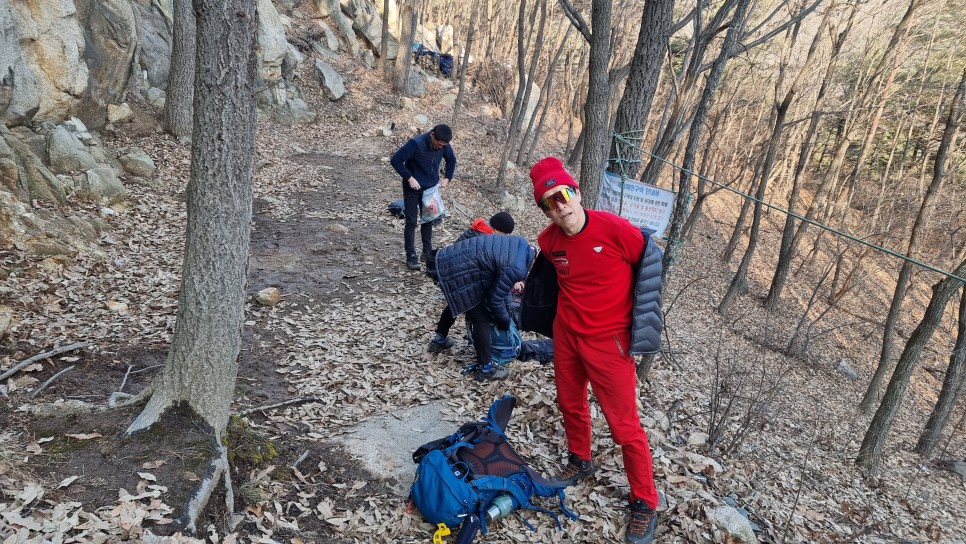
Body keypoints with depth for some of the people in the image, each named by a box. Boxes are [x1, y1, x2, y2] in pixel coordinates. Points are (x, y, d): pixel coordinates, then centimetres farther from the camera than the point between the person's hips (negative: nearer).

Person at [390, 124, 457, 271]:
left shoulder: (444, 145, -11)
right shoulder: (416, 143, -27)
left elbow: (452, 160, 9)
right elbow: (395, 160, -24)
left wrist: (447, 178, -3)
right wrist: (409, 178, -26)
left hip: (431, 187, 5)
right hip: (413, 187, -5)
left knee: (428, 219, 12)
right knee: (411, 221, -3)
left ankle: (427, 251, 24)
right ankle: (411, 255, 4)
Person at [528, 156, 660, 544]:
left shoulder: (615, 229, -22)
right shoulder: (548, 240, -7)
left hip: (609, 341, -5)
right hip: (565, 334, 5)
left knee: (624, 425, 1)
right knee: (570, 404, 22)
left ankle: (644, 504, 19)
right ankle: (580, 461, 48)